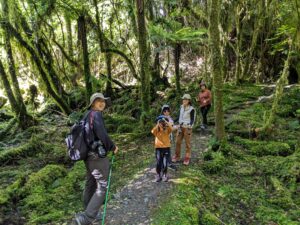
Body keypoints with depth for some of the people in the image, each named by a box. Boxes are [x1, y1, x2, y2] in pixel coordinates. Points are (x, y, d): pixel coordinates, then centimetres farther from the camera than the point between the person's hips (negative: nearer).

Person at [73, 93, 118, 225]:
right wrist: (113, 147, -12)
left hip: (88, 156, 10)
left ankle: (90, 214, 34)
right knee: (102, 187, -3)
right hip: (97, 157, -10)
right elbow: (102, 134, -27)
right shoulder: (96, 114, -15)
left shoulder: (87, 116, 13)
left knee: (90, 185, 19)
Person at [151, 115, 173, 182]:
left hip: (166, 148, 0)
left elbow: (171, 128, -25)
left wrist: (165, 121, -26)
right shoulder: (157, 130, -2)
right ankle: (158, 175, 20)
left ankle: (164, 175, 21)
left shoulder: (167, 130, -2)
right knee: (158, 163, 2)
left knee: (165, 163, 1)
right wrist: (157, 124, -27)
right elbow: (153, 131, -25)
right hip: (158, 148, 0)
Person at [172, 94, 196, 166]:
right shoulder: (181, 107, 5)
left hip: (187, 128, -5)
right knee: (178, 142, 7)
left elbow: (192, 120, -11)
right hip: (180, 127, 6)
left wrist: (190, 125, -27)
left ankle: (187, 158, 12)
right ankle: (177, 156, 20)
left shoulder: (192, 109, -13)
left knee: (187, 143, 2)